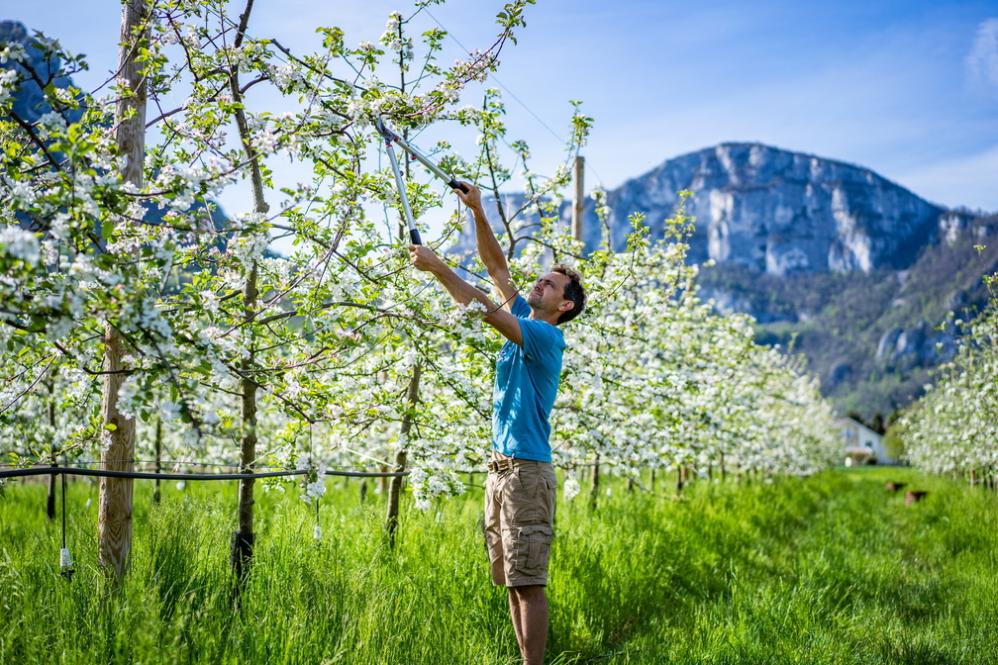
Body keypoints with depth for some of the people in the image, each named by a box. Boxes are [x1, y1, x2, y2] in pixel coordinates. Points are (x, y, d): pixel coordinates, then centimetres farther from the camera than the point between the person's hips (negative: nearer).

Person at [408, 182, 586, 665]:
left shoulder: (546, 336, -10)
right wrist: (477, 211, 10)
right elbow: (497, 269, 17)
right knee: (511, 581, 11)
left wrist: (437, 267, -17)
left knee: (527, 582, -7)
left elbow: (486, 309, -21)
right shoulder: (523, 319, 14)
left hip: (527, 470, -9)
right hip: (500, 465, 9)